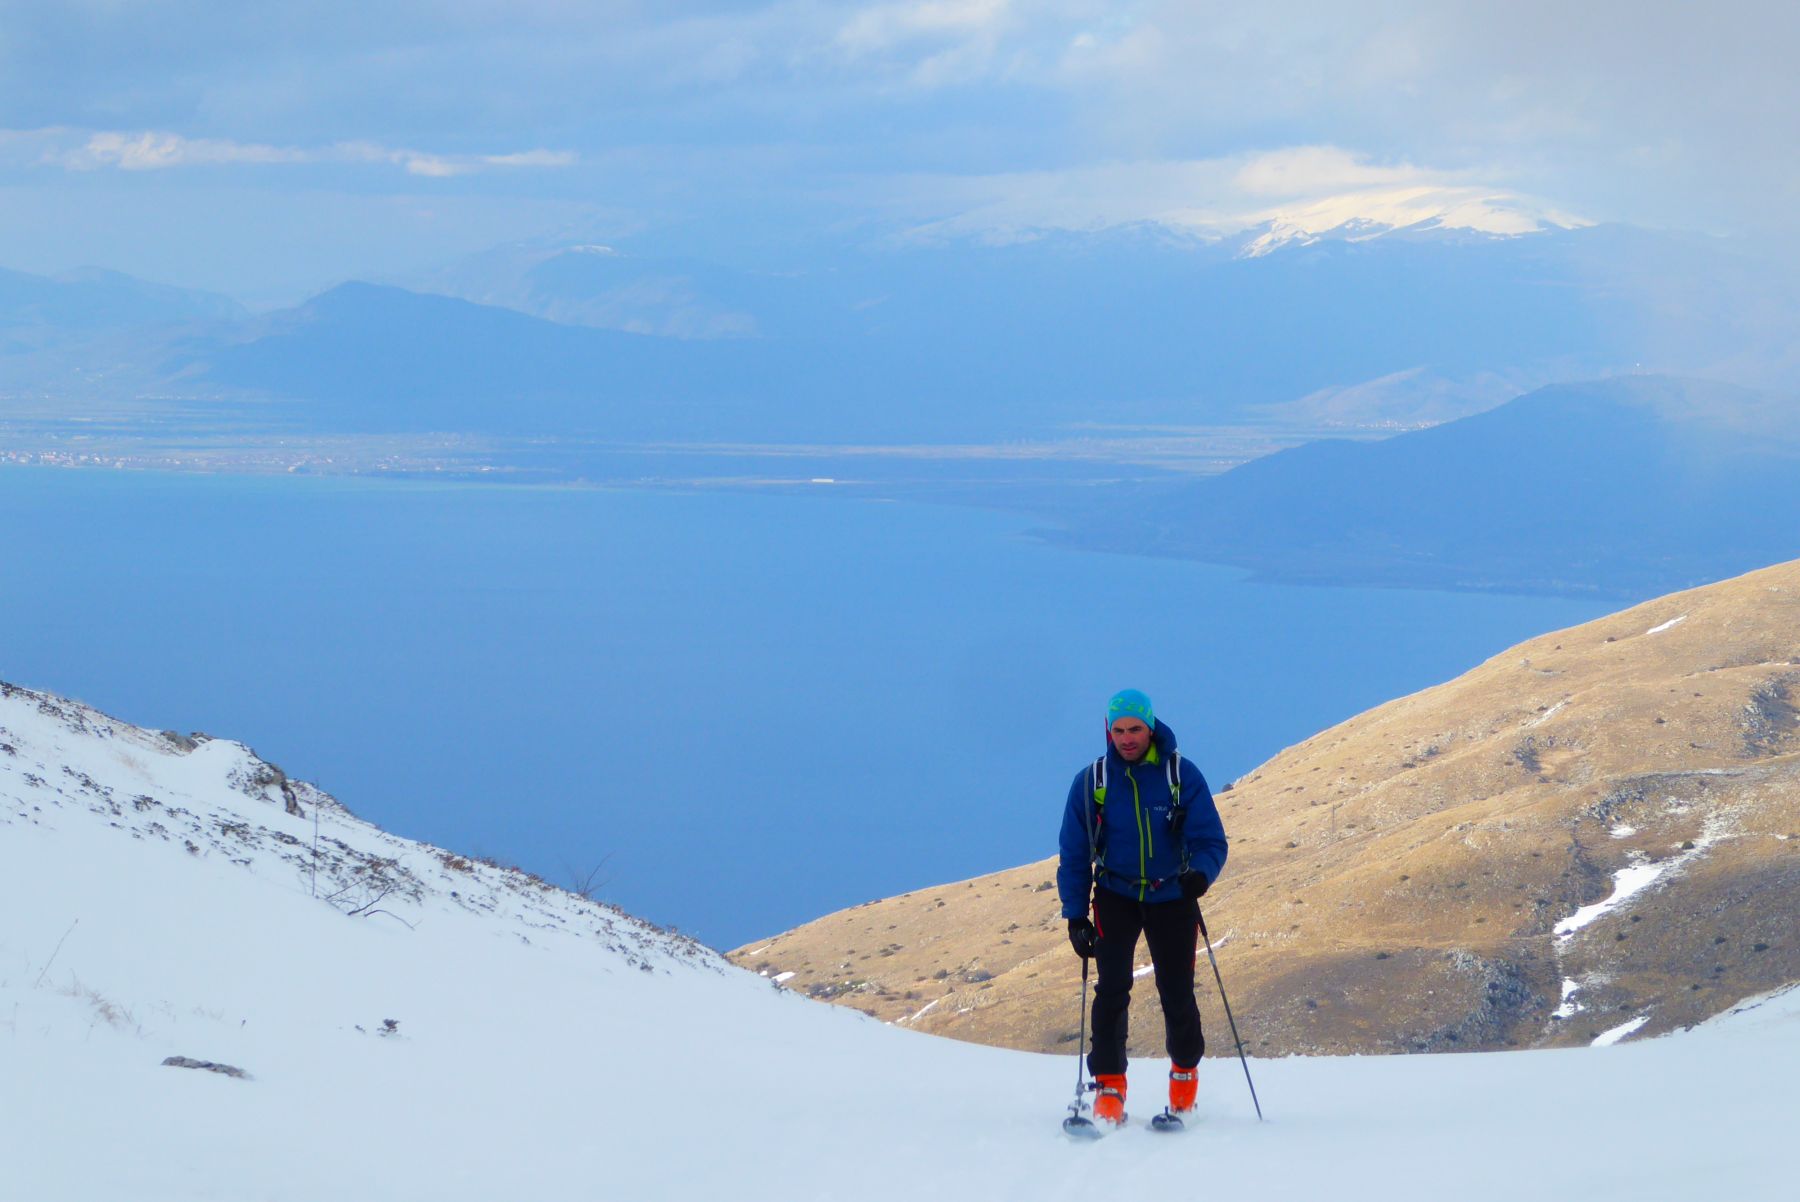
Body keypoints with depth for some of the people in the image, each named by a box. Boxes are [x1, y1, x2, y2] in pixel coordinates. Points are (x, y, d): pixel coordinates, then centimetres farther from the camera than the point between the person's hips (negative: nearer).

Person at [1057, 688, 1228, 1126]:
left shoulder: (1182, 775, -7)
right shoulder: (1091, 782, -4)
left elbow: (1211, 840, -8)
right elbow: (1074, 855, 3)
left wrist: (1201, 873, -29)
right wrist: (1075, 915, -3)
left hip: (1172, 897, 0)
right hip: (1116, 896, 0)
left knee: (1177, 993, -2)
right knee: (1112, 987, -15)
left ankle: (1185, 1069, 24)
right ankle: (1109, 1084, -8)